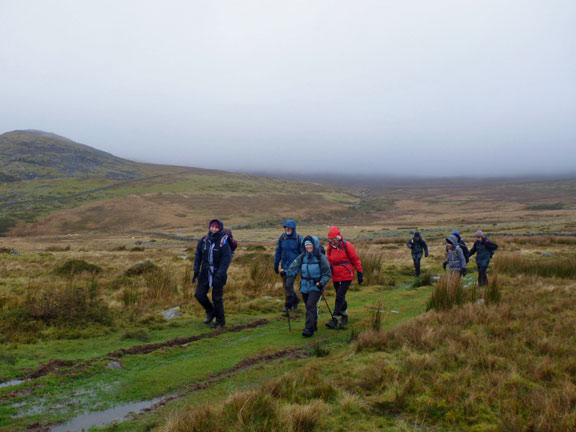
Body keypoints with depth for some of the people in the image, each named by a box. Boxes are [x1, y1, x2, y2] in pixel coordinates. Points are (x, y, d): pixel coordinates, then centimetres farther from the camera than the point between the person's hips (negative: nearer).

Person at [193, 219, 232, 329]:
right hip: (205, 272, 5)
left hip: (218, 273, -5)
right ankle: (211, 312, 30)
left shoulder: (223, 241, -14)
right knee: (199, 294, 4)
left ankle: (220, 321, 20)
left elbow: (226, 259, -18)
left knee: (217, 298, 1)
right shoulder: (204, 240, 0)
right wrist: (196, 270, -2)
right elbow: (198, 256, 7)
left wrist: (219, 275, -24)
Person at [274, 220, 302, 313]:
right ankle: (295, 300, 35)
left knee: (289, 285, -12)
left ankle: (288, 305, 0)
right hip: (284, 266, 5)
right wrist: (276, 265, 14)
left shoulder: (298, 239, -6)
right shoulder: (282, 238, 4)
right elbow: (278, 252, 13)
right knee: (286, 286, 12)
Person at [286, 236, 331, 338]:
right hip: (305, 286, 5)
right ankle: (314, 325, 33)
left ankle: (309, 328, -14)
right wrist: (286, 273, -22)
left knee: (310, 305, -17)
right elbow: (294, 269, -3)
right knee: (309, 306, 14)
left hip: (316, 287, -4)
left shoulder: (321, 257, -6)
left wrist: (322, 283, -18)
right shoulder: (302, 257, 5)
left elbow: (327, 274, -3)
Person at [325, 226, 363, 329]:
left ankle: (334, 320, -14)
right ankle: (344, 315, 34)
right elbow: (328, 262, 15)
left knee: (339, 298, -13)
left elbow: (356, 260, -2)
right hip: (336, 277, 5)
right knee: (341, 298, 14)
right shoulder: (330, 247, 6)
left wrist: (360, 273, -1)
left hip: (346, 276, -5)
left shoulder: (347, 246, -8)